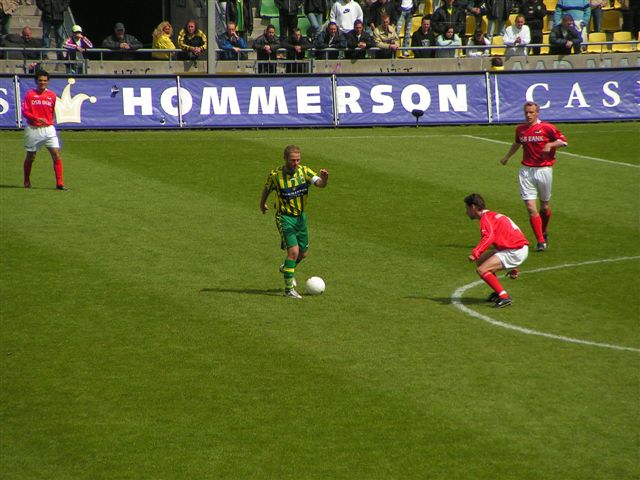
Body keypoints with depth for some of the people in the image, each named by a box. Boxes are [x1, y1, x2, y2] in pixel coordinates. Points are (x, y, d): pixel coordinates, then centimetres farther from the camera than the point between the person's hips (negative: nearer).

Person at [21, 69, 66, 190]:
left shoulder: (52, 95, 7)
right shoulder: (30, 94, -2)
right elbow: (25, 112, -8)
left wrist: (49, 121, 13)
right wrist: (37, 119, -20)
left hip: (48, 129, 2)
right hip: (33, 129, -2)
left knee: (56, 154, -11)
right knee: (30, 157, 8)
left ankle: (59, 183, -10)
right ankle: (27, 182, 27)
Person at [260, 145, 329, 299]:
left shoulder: (304, 171, -7)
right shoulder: (275, 175, -14)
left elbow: (320, 184, -21)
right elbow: (266, 190, 6)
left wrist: (324, 179, -44)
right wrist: (262, 205, 21)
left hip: (301, 216, 5)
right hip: (285, 217, -5)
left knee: (303, 253, 16)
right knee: (293, 250, -19)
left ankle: (286, 268, 48)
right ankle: (289, 289, -11)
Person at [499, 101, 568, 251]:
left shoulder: (547, 128, -4)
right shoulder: (520, 129, 9)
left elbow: (564, 141, -2)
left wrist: (550, 145, -19)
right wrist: (507, 157, 40)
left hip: (543, 170, -2)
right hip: (526, 170, 2)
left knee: (544, 207, 11)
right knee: (530, 207, -10)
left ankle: (544, 233, 37)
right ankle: (541, 241, -9)